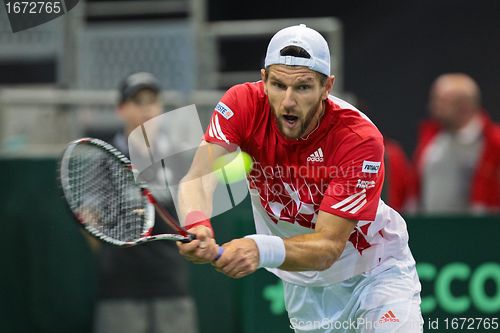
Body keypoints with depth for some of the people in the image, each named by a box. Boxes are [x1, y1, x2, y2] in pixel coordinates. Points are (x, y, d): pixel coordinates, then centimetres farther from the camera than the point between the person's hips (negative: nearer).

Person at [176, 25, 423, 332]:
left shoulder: (360, 139, -30)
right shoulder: (243, 104, -20)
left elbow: (328, 246, -35)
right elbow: (199, 177, -33)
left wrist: (261, 250, -55)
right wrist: (197, 226, -57)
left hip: (374, 272, -3)